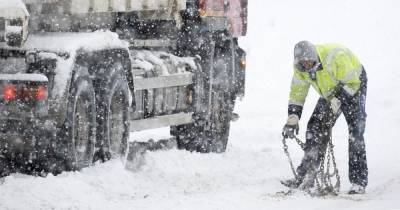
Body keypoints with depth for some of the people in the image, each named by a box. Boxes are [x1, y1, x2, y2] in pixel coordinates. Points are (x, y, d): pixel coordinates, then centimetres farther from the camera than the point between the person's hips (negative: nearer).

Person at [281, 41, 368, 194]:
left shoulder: (335, 57, -36)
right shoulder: (301, 67, -14)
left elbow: (352, 82, -30)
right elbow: (297, 93, -5)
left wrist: (337, 100, -39)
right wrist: (292, 119, -13)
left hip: (353, 89, -6)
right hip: (330, 93, 7)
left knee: (355, 133, -19)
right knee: (315, 130, -3)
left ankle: (359, 182, -19)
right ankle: (306, 177, 4)